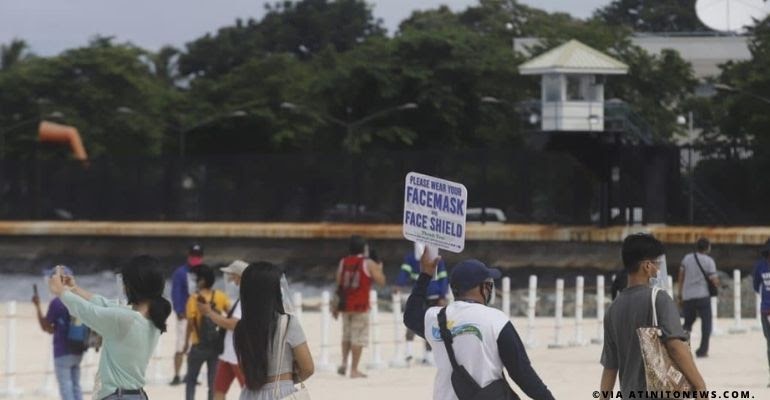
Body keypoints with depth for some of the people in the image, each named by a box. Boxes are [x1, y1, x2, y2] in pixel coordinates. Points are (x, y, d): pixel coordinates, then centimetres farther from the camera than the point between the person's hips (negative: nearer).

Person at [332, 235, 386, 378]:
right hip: (360, 305, -4)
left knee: (347, 334, 20)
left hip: (345, 305, 4)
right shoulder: (368, 264, -6)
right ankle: (354, 370, 0)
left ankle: (344, 361, 5)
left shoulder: (343, 263, 7)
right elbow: (381, 281, -5)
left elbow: (339, 285, 8)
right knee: (358, 338, 0)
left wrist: (336, 306, 14)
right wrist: (379, 269, 16)